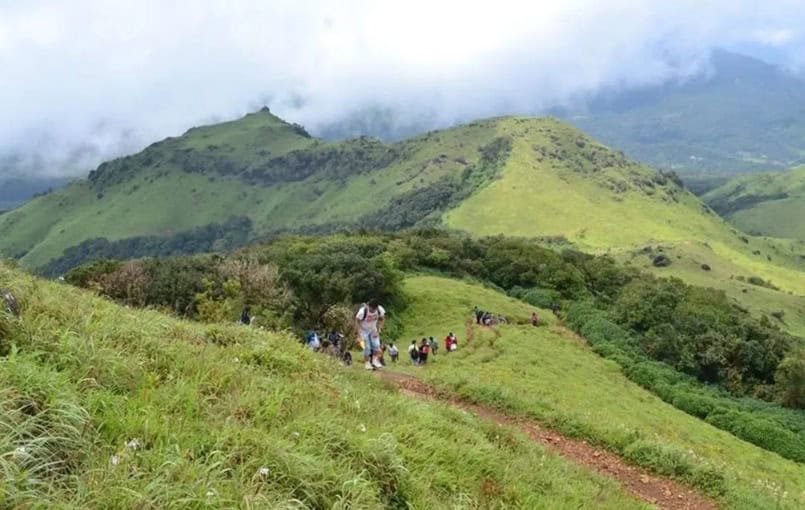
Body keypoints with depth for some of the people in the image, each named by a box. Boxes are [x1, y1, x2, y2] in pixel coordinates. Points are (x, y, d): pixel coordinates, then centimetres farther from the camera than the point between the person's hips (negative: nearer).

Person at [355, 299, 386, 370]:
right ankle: (367, 363, 8)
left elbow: (382, 319, -4)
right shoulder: (363, 311, -32)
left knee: (376, 345, -12)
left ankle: (375, 360, 6)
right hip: (364, 330, -3)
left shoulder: (380, 310, -23)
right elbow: (357, 321, -20)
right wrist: (359, 334, -23)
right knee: (367, 347, -8)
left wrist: (378, 330, -12)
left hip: (373, 330, 3)